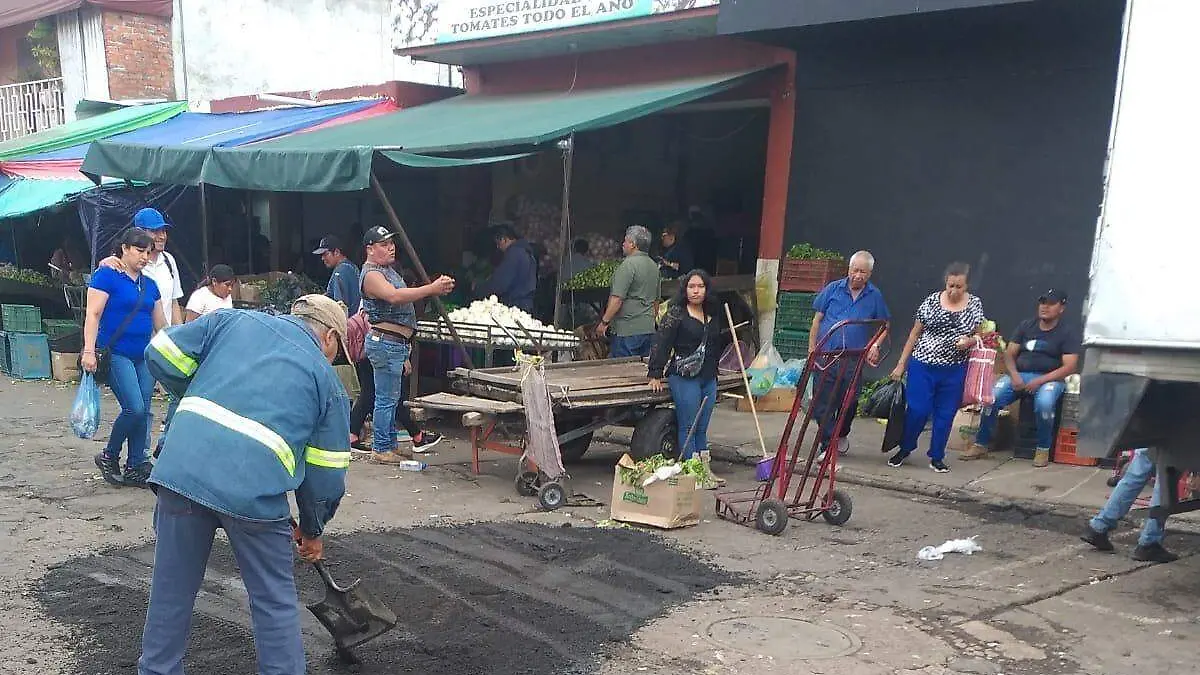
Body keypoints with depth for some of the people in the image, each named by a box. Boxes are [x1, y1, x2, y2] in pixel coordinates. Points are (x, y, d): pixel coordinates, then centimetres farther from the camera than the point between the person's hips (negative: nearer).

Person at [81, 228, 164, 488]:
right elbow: (93, 315, -10)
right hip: (116, 354, -7)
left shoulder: (150, 285, 15)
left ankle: (135, 468, 12)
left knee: (143, 412, 3)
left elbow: (159, 323, 20)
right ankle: (109, 457, 7)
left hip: (144, 357, 7)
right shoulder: (107, 276, -5)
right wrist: (89, 350, -18)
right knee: (134, 408, -15)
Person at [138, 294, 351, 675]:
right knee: (275, 602, 15)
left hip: (183, 468, 3)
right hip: (256, 487, -2)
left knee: (171, 588, 20)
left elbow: (160, 353, 15)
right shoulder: (328, 380, 16)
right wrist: (312, 532, 32)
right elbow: (326, 477, 17)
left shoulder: (233, 319, 20)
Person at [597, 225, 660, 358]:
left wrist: (604, 322, -13)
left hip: (627, 330, -9)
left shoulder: (629, 264, -14)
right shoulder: (654, 266, 14)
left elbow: (617, 298, -19)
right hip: (649, 329, 9)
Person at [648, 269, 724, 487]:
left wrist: (714, 372, 22)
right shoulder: (676, 313, -6)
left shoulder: (712, 316, 14)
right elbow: (661, 343, -10)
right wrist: (655, 374, -14)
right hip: (684, 377, -6)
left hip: (709, 379, 6)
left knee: (702, 428, 10)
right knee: (688, 427, -4)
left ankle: (705, 470, 15)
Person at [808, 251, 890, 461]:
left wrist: (876, 345, -5)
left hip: (854, 359, 0)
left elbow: (884, 326, 13)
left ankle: (842, 436, 37)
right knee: (822, 403, -3)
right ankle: (828, 446, 6)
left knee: (848, 403, 11)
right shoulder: (833, 289, 3)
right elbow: (817, 319, 6)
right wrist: (812, 348, 3)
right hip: (826, 355, 0)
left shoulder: (875, 296, 4)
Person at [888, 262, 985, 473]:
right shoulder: (932, 300, -2)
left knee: (945, 415, 8)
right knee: (917, 410, -2)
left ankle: (937, 457, 23)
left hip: (954, 372, 1)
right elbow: (915, 333, 4)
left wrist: (969, 341, -15)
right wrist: (901, 364, 3)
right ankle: (904, 449, 20)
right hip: (923, 366, -1)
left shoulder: (975, 305, 2)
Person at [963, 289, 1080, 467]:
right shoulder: (1026, 326, 13)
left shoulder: (1068, 333, 2)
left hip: (1049, 378, -3)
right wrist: (1014, 376, -10)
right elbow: (1009, 354, 10)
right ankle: (981, 445, -11)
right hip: (1019, 375, 3)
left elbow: (1069, 367, -7)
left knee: (1044, 402, -37)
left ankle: (1043, 450, -15)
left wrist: (1040, 381, -18)